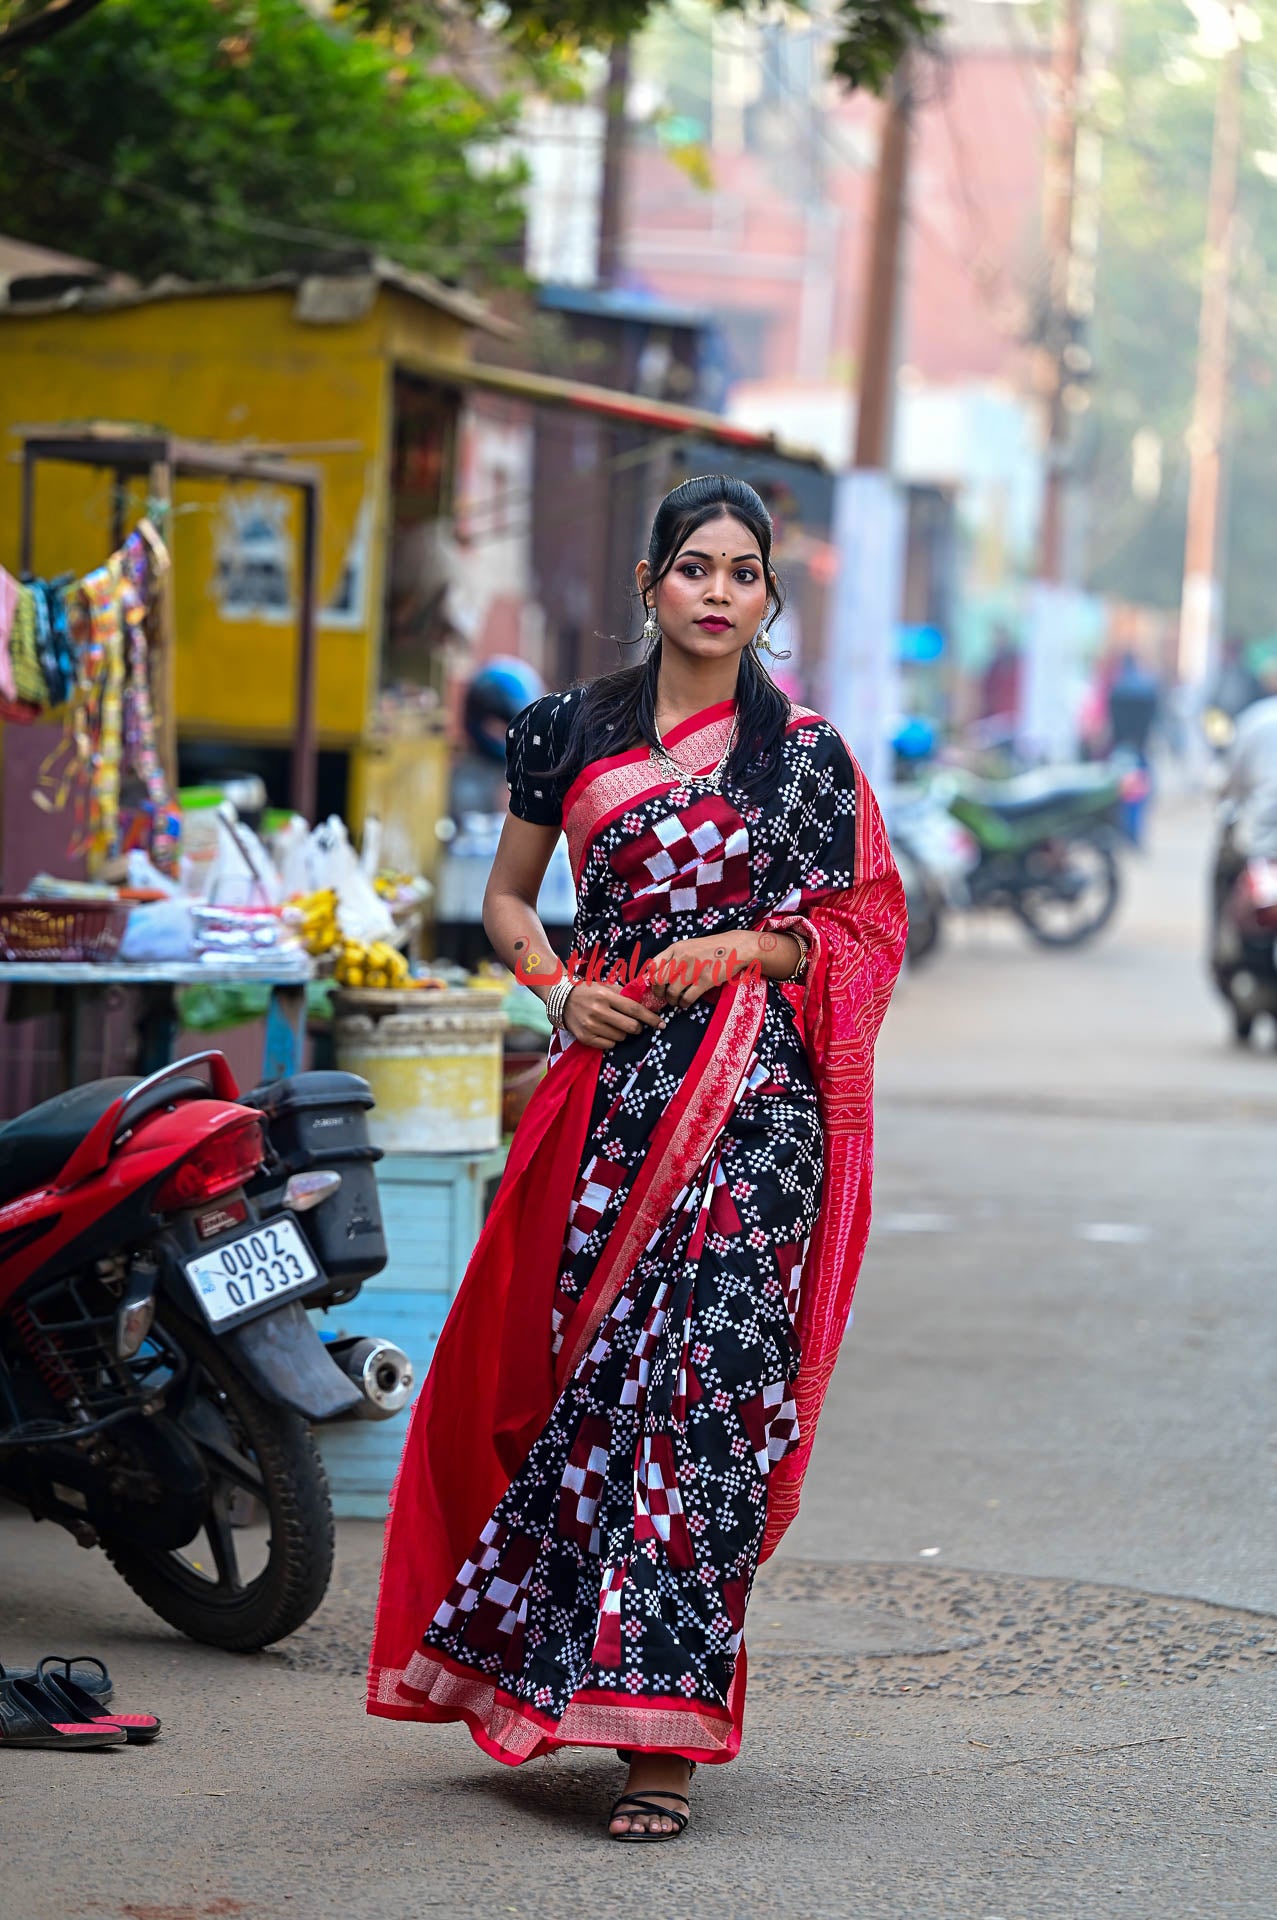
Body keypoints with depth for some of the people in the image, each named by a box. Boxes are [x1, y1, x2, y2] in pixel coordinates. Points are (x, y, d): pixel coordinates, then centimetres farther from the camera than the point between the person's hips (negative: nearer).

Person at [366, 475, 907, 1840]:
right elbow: (507, 896, 18)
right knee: (585, 1366, 3)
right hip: (608, 1084, 3)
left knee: (705, 1376, -10)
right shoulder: (573, 732, 11)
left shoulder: (805, 753, 5)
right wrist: (559, 989, -1)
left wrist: (745, 950, -9)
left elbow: (863, 925, 8)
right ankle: (544, 1655, 19)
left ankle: (660, 1721, -10)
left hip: (751, 1094, -2)